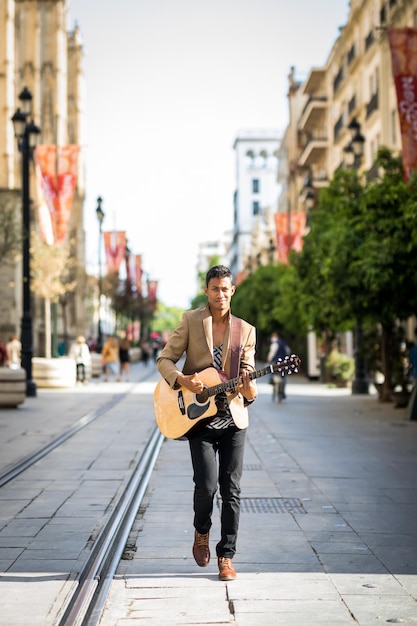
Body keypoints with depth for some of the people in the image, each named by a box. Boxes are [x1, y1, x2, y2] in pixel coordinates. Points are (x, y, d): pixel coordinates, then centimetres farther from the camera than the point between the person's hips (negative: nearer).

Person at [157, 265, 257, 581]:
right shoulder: (191, 321, 2)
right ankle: (202, 532, 18)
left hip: (233, 417, 2)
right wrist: (183, 379, -16)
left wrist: (248, 386, -16)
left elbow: (248, 374, 7)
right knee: (206, 484, -12)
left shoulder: (246, 330, 7)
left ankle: (226, 556, 10)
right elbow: (165, 360, 3)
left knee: (231, 489, 0)